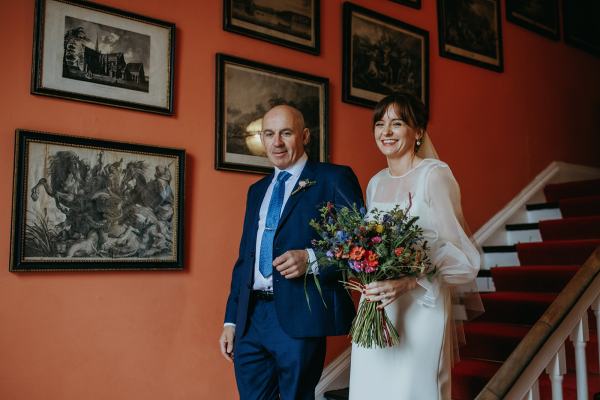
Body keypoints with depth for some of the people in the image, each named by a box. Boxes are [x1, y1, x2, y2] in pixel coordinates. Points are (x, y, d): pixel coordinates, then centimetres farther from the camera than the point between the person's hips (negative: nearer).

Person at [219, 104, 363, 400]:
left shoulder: (334, 179, -2)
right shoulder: (257, 190, 17)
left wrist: (310, 259, -22)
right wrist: (231, 320, 15)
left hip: (300, 317, -5)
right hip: (250, 317, 6)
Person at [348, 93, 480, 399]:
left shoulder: (434, 174, -9)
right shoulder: (375, 183, 13)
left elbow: (459, 254, -13)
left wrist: (407, 283, -26)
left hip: (420, 308, -6)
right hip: (374, 309, 6)